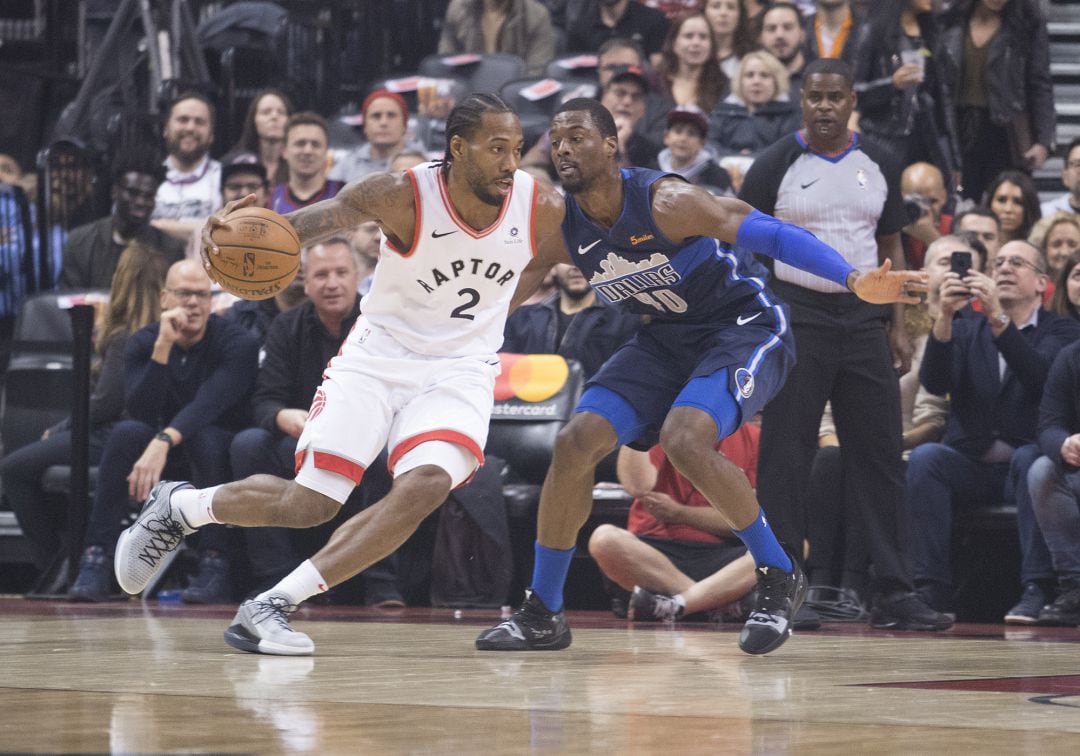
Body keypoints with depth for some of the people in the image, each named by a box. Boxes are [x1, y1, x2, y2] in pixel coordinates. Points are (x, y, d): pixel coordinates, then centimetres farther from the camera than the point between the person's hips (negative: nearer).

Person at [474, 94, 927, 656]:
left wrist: (854, 281, -38)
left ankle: (779, 578, -11)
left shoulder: (665, 202, -26)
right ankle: (542, 615, 7)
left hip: (745, 329, -7)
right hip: (667, 337, 7)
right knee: (576, 443, -7)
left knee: (684, 440, -31)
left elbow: (770, 233, -28)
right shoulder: (560, 222, -8)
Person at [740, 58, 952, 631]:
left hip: (862, 316, 4)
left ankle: (892, 593, 5)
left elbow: (891, 249, 16)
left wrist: (897, 326, 8)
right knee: (785, 455, -3)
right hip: (795, 317, -4)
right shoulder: (775, 165, -2)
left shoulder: (876, 167, 10)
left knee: (879, 454, 2)